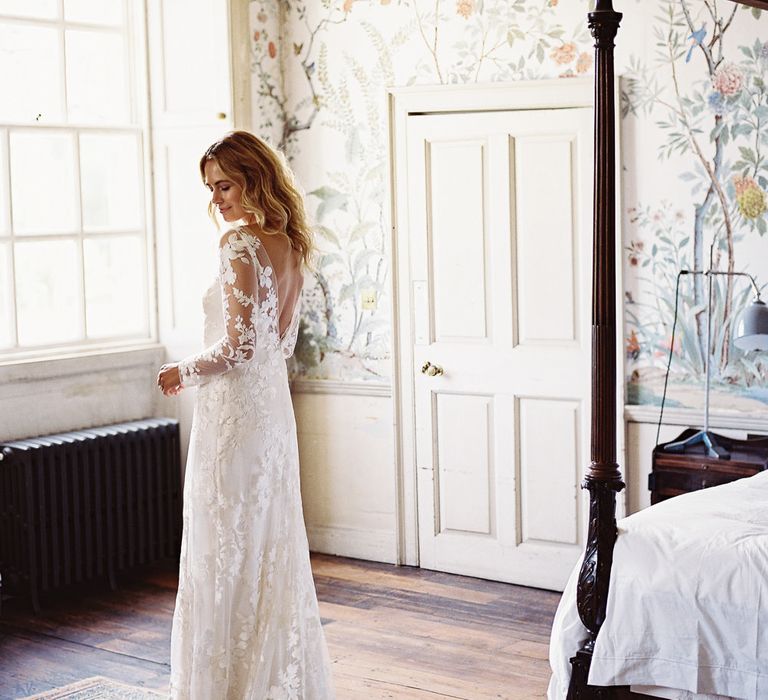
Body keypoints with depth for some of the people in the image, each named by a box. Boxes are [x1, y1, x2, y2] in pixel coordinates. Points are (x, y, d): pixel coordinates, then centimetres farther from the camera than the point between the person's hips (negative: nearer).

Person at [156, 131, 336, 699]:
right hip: (274, 404, 9)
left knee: (226, 551, 0)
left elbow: (239, 346, -22)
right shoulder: (289, 245, 10)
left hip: (234, 410, -9)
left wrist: (185, 371, -6)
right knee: (273, 544, 15)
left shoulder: (240, 245, -16)